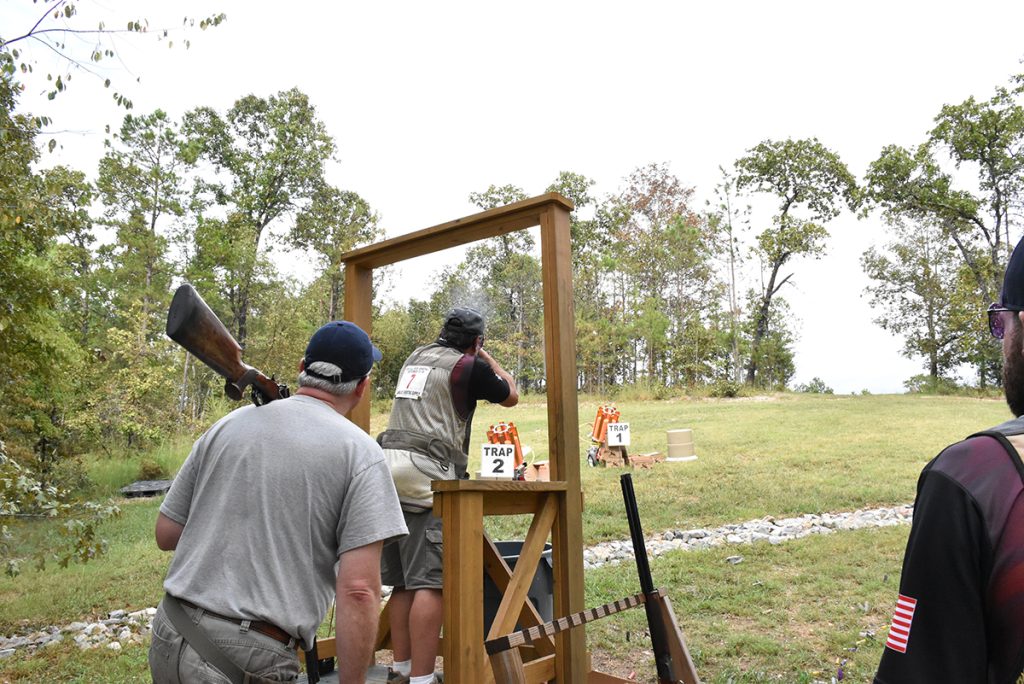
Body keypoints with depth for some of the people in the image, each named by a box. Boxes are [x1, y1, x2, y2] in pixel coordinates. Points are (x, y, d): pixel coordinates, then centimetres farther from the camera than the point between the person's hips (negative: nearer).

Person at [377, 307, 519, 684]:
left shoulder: (415, 357, 20)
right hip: (427, 475, -8)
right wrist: (487, 358, 27)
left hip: (390, 469, 8)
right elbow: (511, 396, 15)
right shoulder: (469, 366, -1)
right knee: (430, 582, -7)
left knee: (402, 582, 12)